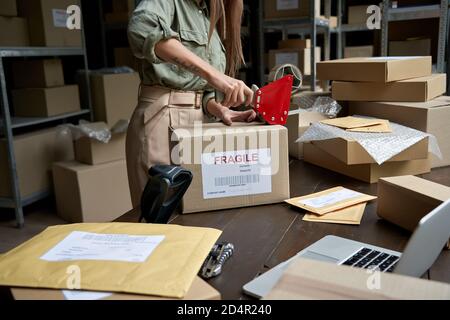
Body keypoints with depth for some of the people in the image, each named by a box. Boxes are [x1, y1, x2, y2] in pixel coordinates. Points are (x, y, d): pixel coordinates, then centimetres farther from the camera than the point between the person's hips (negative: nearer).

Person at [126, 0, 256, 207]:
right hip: (162, 118, -7)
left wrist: (220, 110, -6)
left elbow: (203, 86, 16)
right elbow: (142, 29, -29)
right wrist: (212, 73, -36)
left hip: (199, 119, 7)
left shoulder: (212, 19, 18)